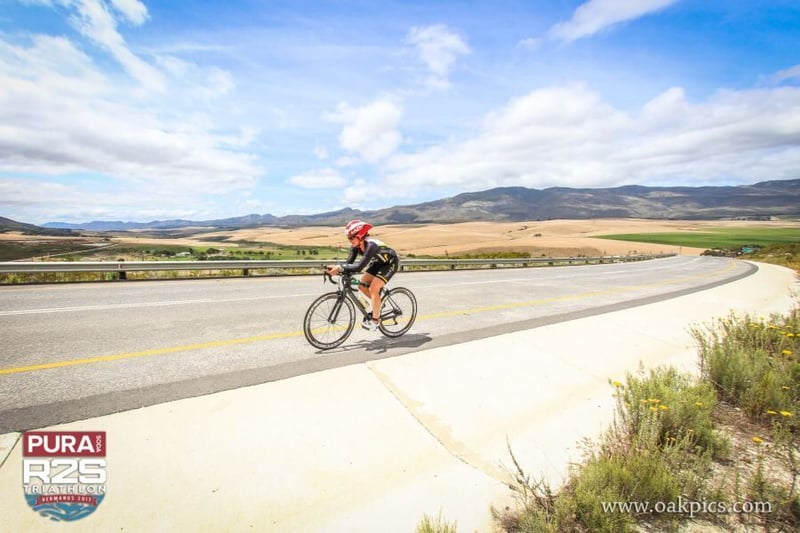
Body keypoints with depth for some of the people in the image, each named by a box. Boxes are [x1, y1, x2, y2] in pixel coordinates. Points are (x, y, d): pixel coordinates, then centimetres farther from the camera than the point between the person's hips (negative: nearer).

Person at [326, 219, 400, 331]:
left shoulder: (371, 245, -37)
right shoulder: (355, 246, -14)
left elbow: (359, 267, -45)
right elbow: (350, 263, -16)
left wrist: (340, 267, -48)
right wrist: (337, 269, -33)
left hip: (390, 262, -8)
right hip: (378, 262, 8)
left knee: (373, 288, -19)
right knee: (362, 286, -1)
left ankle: (375, 321, -7)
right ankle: (378, 304, 20)